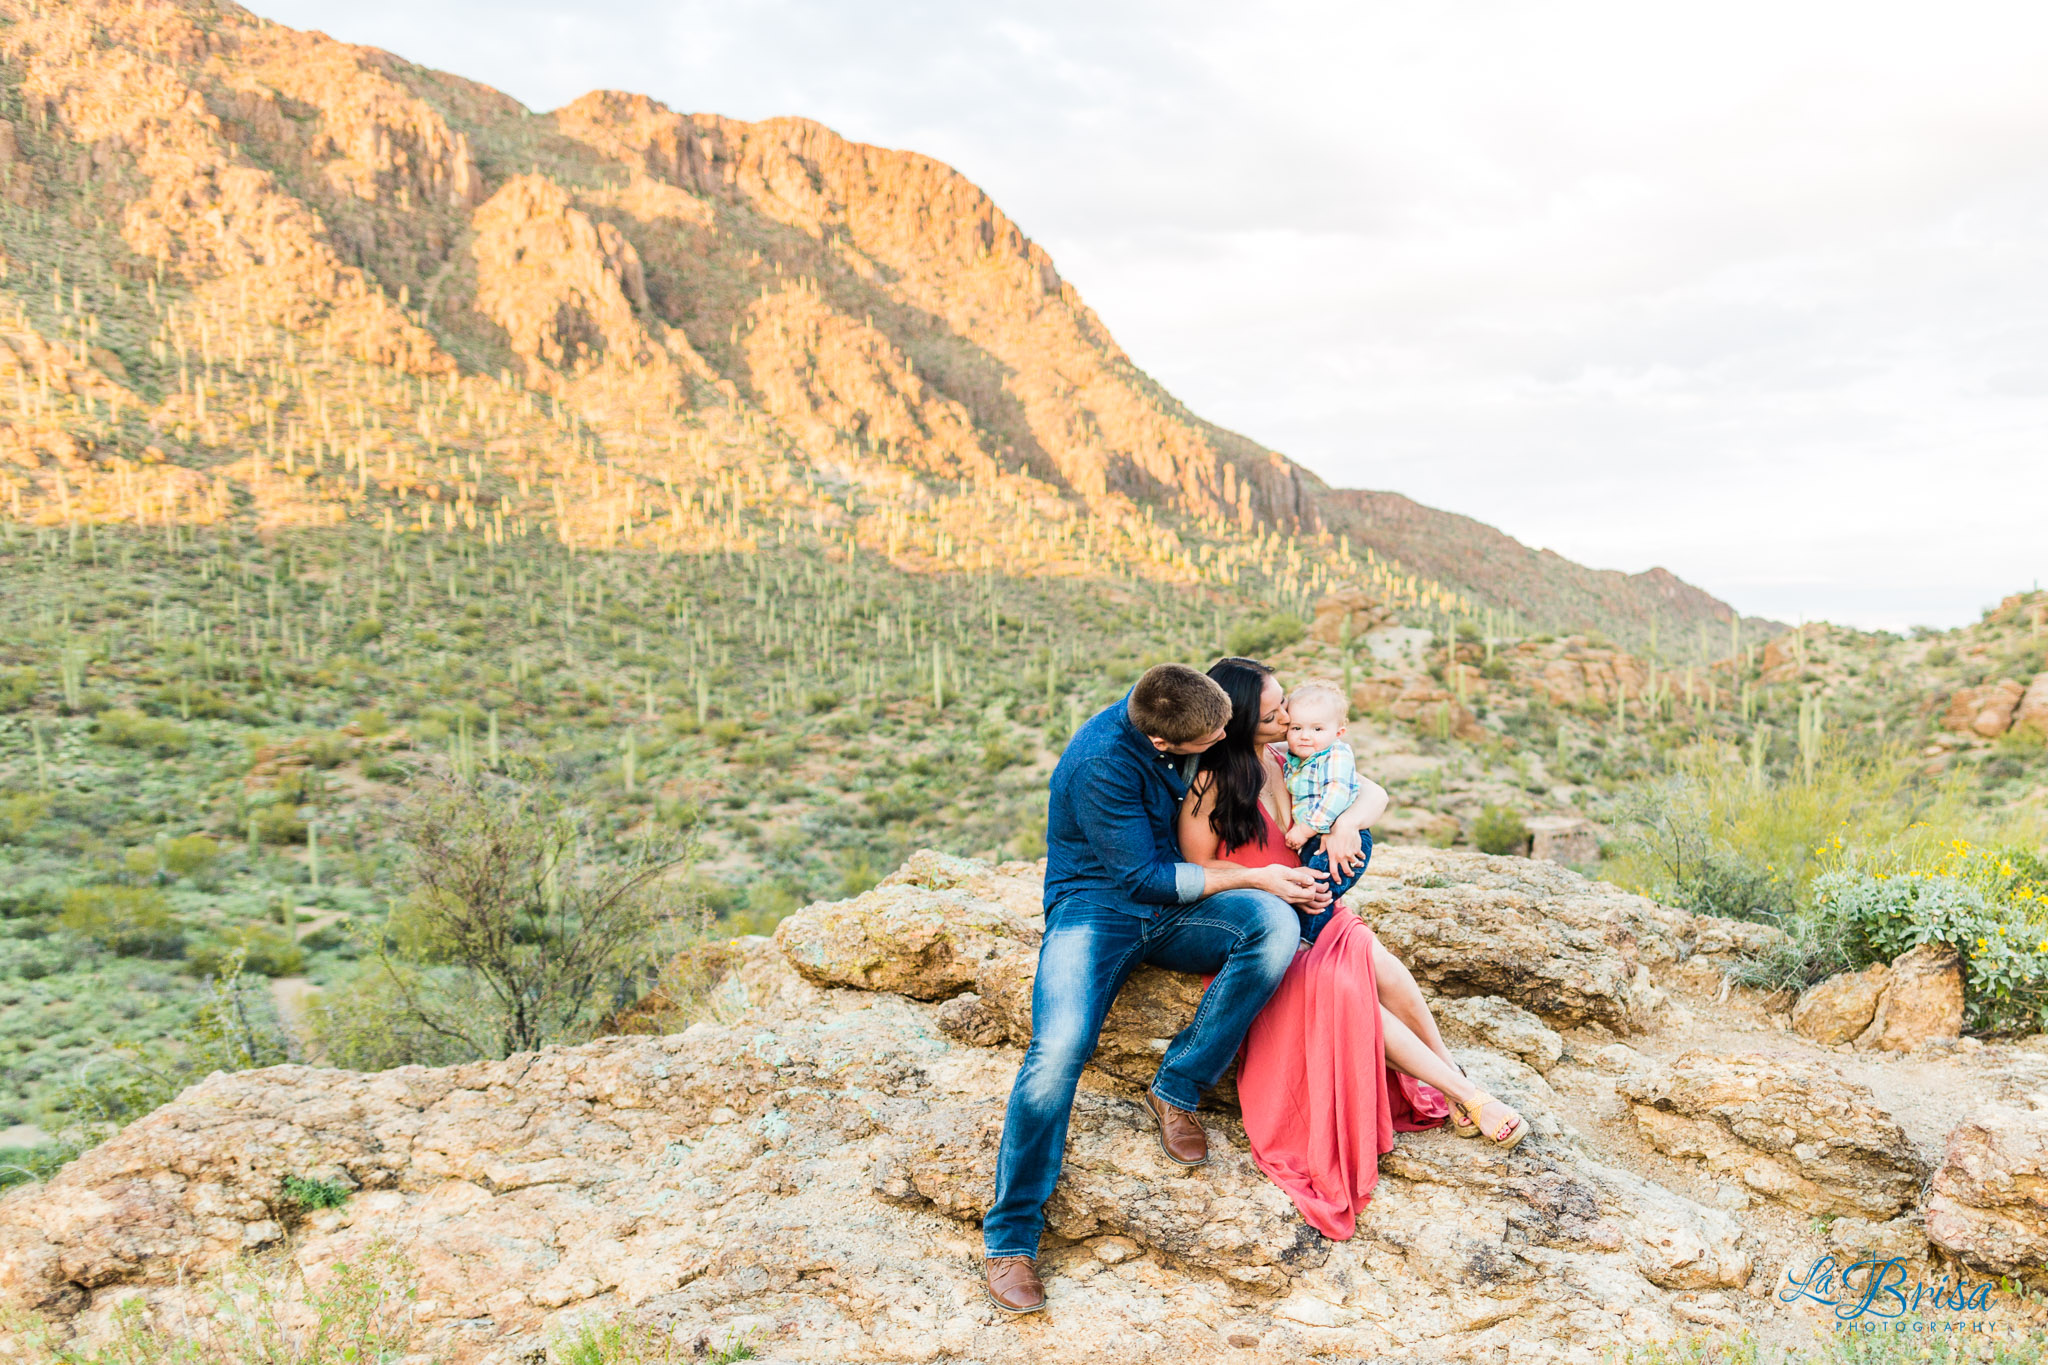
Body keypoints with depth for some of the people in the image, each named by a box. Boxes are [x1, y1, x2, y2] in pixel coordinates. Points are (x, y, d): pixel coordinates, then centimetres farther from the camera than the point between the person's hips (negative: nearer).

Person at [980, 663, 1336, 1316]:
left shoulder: (1188, 719, -4)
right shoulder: (1101, 763, -24)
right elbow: (1144, 877, -18)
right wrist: (1253, 877, -15)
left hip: (1173, 907, 6)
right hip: (1097, 905, -6)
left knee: (1275, 923, -26)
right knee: (1059, 1048, -31)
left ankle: (1176, 1089, -13)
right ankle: (1008, 1234, -14)